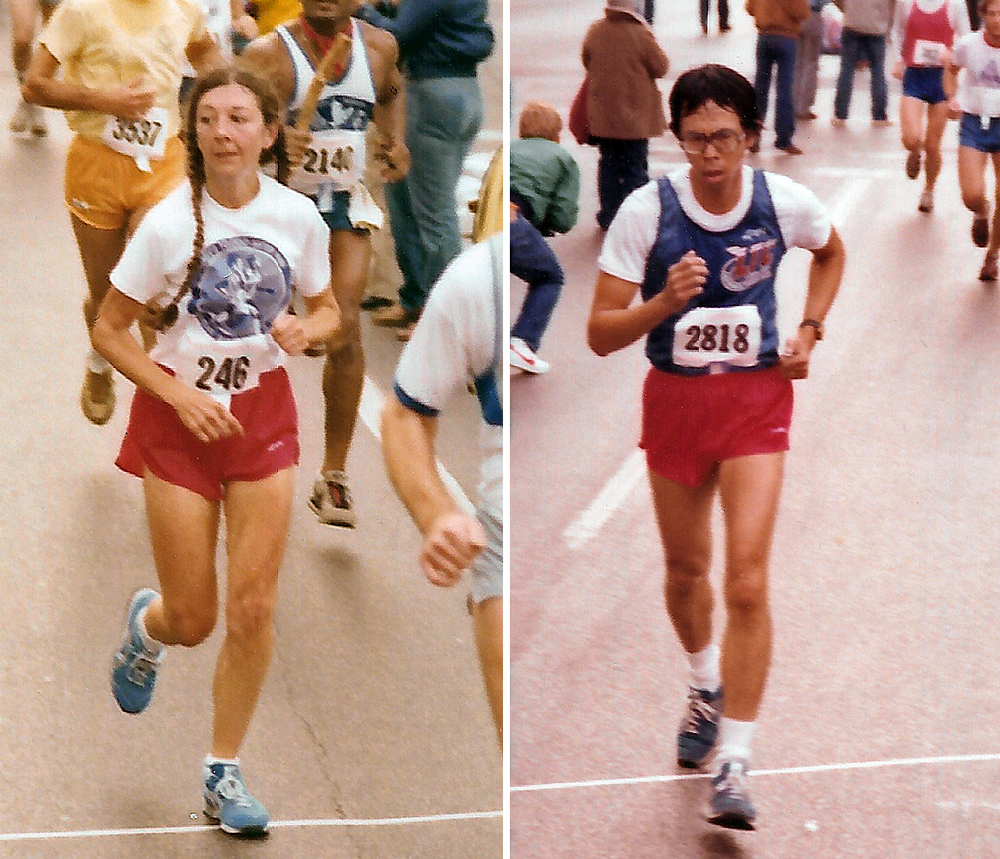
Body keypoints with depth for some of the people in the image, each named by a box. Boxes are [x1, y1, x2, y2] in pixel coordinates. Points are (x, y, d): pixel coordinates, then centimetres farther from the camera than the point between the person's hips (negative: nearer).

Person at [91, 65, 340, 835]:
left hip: (263, 412, 2)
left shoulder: (298, 217, -7)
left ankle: (225, 773, 15)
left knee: (253, 609, -1)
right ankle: (147, 625, 41)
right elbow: (109, 331, -6)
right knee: (193, 620, 2)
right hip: (180, 413, -2)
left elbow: (327, 311, 9)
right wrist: (181, 396, -15)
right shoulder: (168, 224, -14)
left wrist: (304, 331, -14)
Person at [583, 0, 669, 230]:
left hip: (603, 113, 4)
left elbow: (586, 62, 10)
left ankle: (608, 215, 20)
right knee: (634, 166, 6)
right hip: (634, 115, -4)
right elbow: (661, 68, -8)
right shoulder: (640, 34, -18)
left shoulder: (595, 31, -5)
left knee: (608, 163, 16)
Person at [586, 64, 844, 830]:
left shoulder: (784, 202, -9)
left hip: (756, 400, -1)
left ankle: (735, 764, -9)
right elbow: (601, 335, -13)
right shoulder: (647, 209, -14)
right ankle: (707, 686, 49)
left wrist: (809, 333, 3)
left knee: (747, 582, -14)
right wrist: (665, 300, -30)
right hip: (674, 400, 1)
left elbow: (832, 252, 16)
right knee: (686, 571, 18)